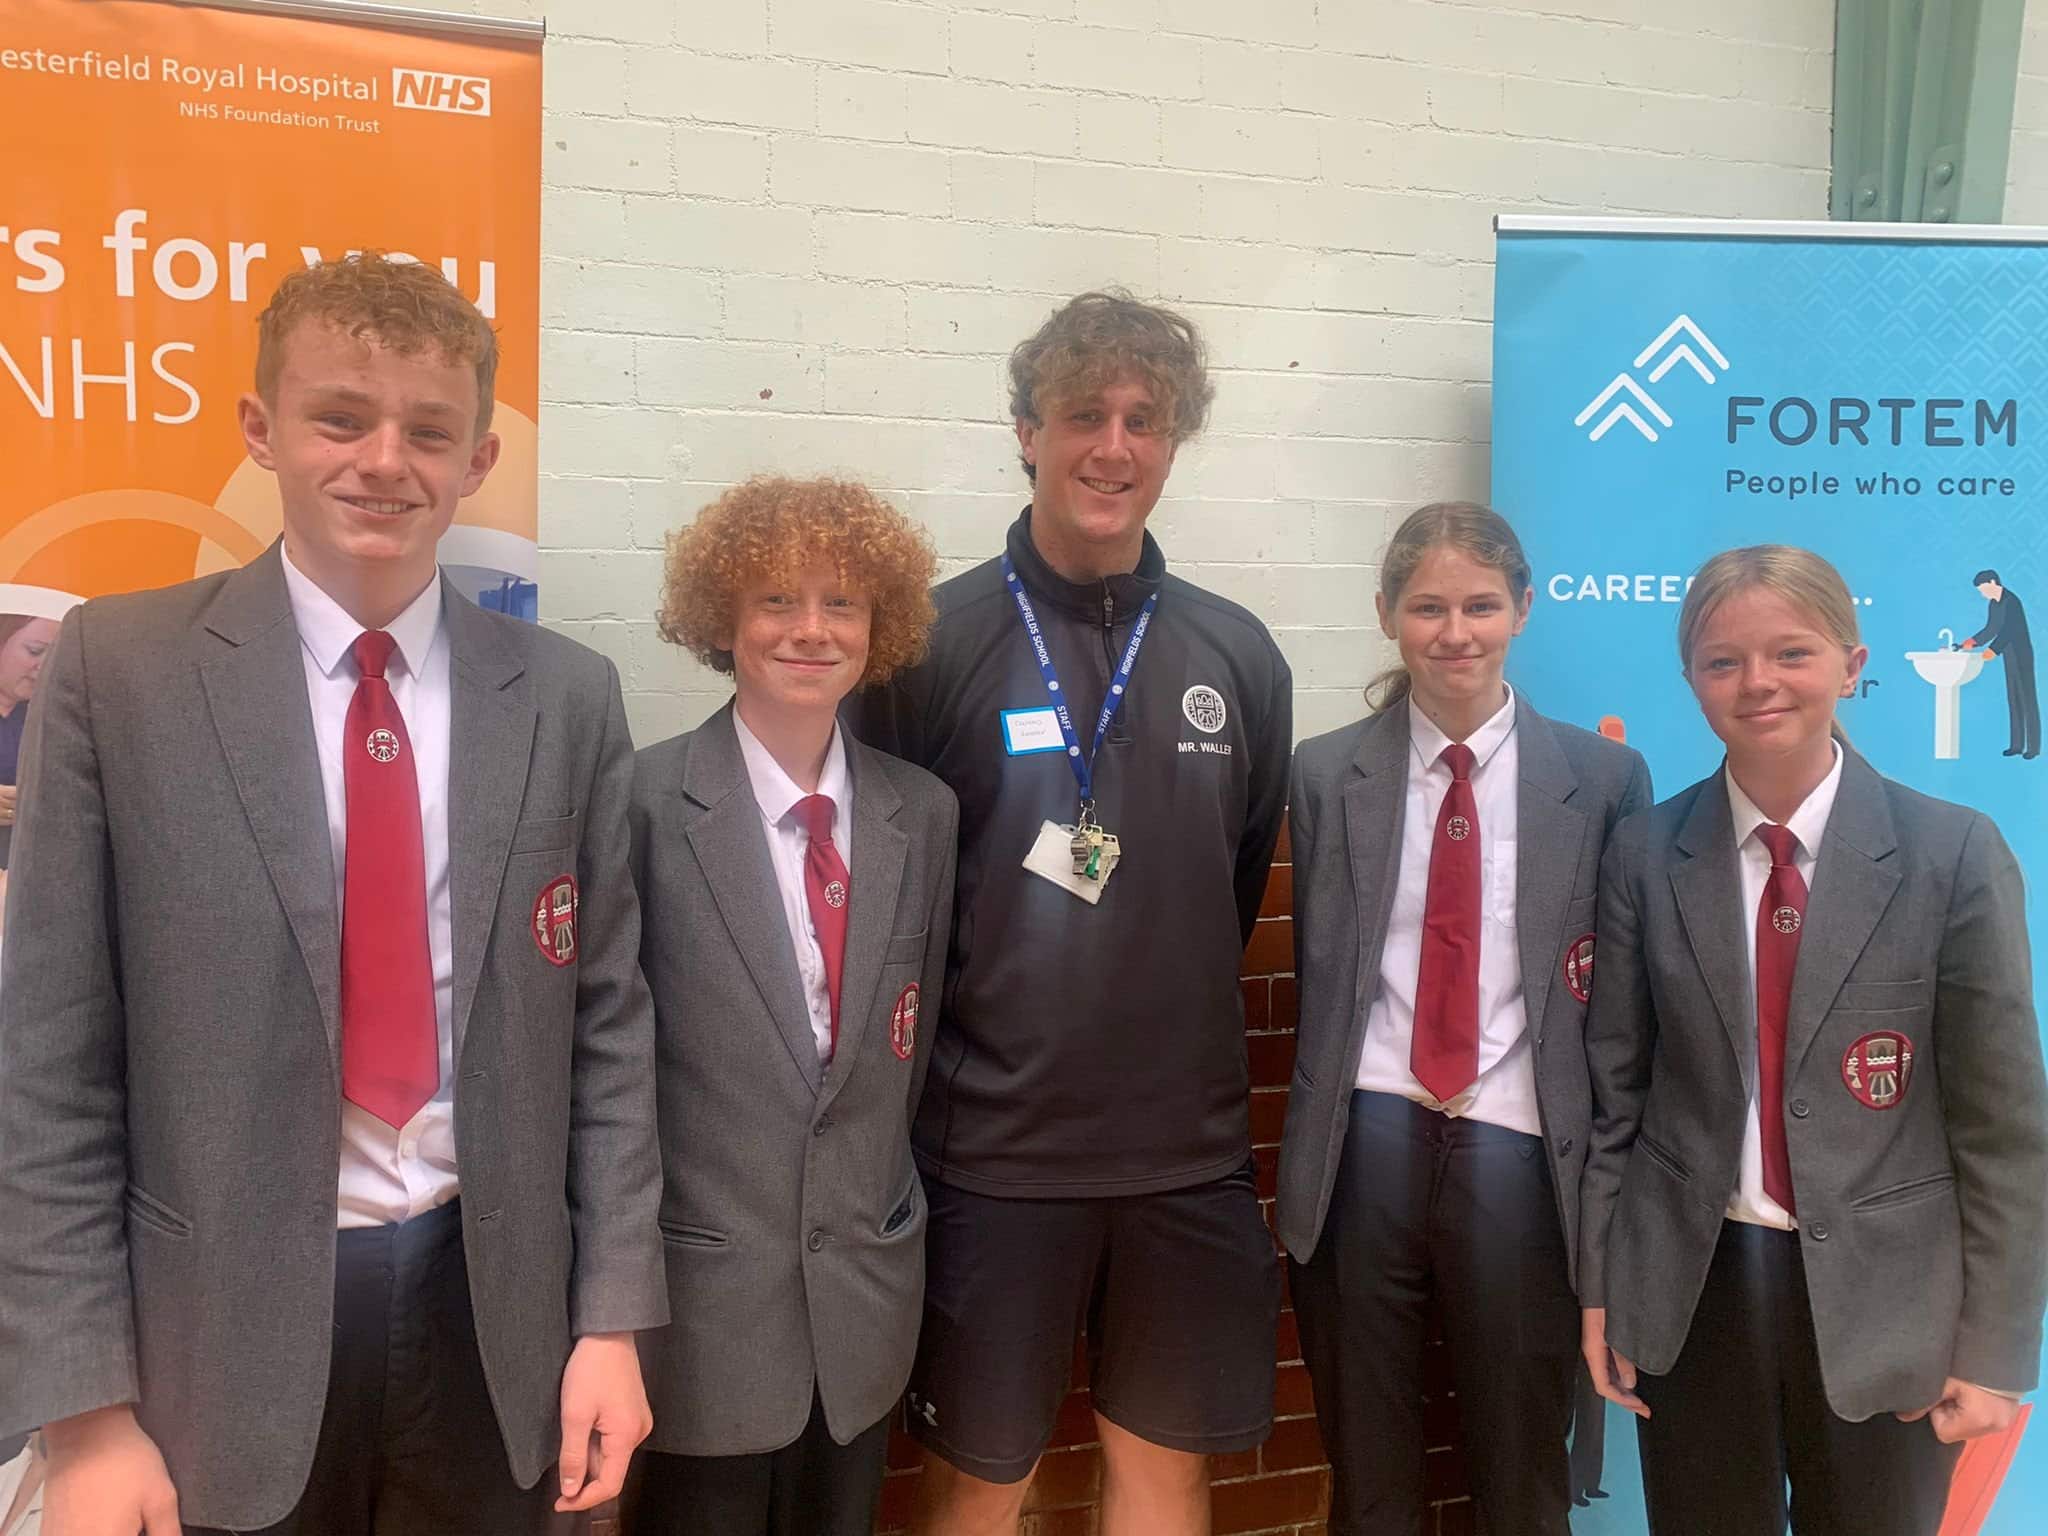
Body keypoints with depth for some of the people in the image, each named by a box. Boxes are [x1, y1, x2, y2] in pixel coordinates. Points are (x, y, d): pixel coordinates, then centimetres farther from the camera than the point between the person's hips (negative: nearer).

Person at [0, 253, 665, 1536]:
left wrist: (614, 1317, 0)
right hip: (225, 1330, -1)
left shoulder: (570, 697, -1)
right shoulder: (118, 670, -6)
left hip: (493, 1307, 2)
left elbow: (609, 1020, 2)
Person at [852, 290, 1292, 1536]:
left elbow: (1244, 881, 12)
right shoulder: (934, 642, -7)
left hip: (1189, 1150, 3)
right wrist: (944, 1060, -1)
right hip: (991, 1147, -3)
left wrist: (1172, 1025, 9)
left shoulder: (1239, 657, 3)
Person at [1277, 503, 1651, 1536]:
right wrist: (1316, 1142, 3)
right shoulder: (1326, 774, 4)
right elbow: (1317, 975, 7)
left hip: (1518, 1155, -1)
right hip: (1363, 1150, 1)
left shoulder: (1603, 777, 1)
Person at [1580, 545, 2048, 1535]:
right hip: (1691, 1288, 2)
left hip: (1883, 1296, -1)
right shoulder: (1645, 855, -2)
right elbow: (1614, 1087, 2)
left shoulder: (1955, 853, -7)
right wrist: (1599, 1287, 2)